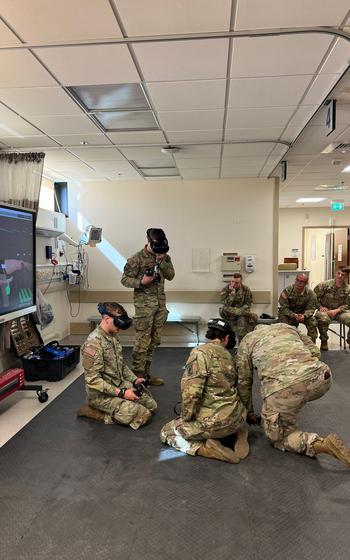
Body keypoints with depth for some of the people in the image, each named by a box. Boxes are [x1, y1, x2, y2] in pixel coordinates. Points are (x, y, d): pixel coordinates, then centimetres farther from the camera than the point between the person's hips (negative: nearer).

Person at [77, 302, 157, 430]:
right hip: (101, 394, -8)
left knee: (151, 405, 6)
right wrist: (121, 393, -22)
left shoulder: (113, 336, 4)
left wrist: (134, 379, 3)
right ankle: (95, 412, -3)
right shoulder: (94, 342, -24)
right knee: (142, 415, -16)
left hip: (120, 385, 8)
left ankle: (113, 408, 12)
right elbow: (93, 380, -25)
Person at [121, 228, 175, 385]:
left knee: (154, 340, 11)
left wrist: (161, 261, -10)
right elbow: (125, 279, -6)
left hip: (160, 302, 6)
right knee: (143, 340, -5)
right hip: (144, 303, -6)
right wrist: (141, 281, -21)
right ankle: (138, 376, 5)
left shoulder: (165, 257, 10)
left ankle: (146, 373, 22)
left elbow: (170, 276, 2)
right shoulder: (137, 258, -7)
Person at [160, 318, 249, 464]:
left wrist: (186, 417, -7)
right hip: (236, 418, 6)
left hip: (214, 421, -6)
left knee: (167, 431, 14)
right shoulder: (228, 355, 7)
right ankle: (238, 432, 12)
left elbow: (191, 390, -21)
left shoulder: (200, 352, -14)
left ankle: (206, 448, -7)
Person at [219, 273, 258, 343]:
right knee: (222, 310, -32)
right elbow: (226, 304, -15)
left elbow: (247, 304, 0)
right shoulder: (226, 289, -4)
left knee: (242, 318, -34)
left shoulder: (246, 289, -1)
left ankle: (241, 342, -25)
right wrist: (232, 293, -22)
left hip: (241, 311, 0)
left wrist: (239, 310, -17)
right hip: (229, 315, 0)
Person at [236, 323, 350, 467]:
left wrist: (249, 413, 39)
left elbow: (243, 382, 26)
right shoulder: (287, 326, 33)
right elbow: (315, 351, 28)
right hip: (319, 379, 5)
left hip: (282, 388, -4)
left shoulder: (246, 341, 25)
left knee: (278, 438, 19)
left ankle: (321, 444, -3)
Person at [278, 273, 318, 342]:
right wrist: (294, 315, -33)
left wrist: (304, 315, -33)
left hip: (302, 313, 2)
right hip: (288, 313, -2)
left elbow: (310, 308, -9)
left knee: (312, 322, -21)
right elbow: (284, 308, -17)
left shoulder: (310, 293, -13)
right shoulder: (287, 290, -19)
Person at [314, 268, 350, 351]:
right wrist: (320, 307, -13)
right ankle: (324, 341, -9)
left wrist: (336, 310, -14)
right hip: (325, 310, -2)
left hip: (340, 311, 2)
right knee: (323, 319, -38)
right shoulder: (324, 285, -6)